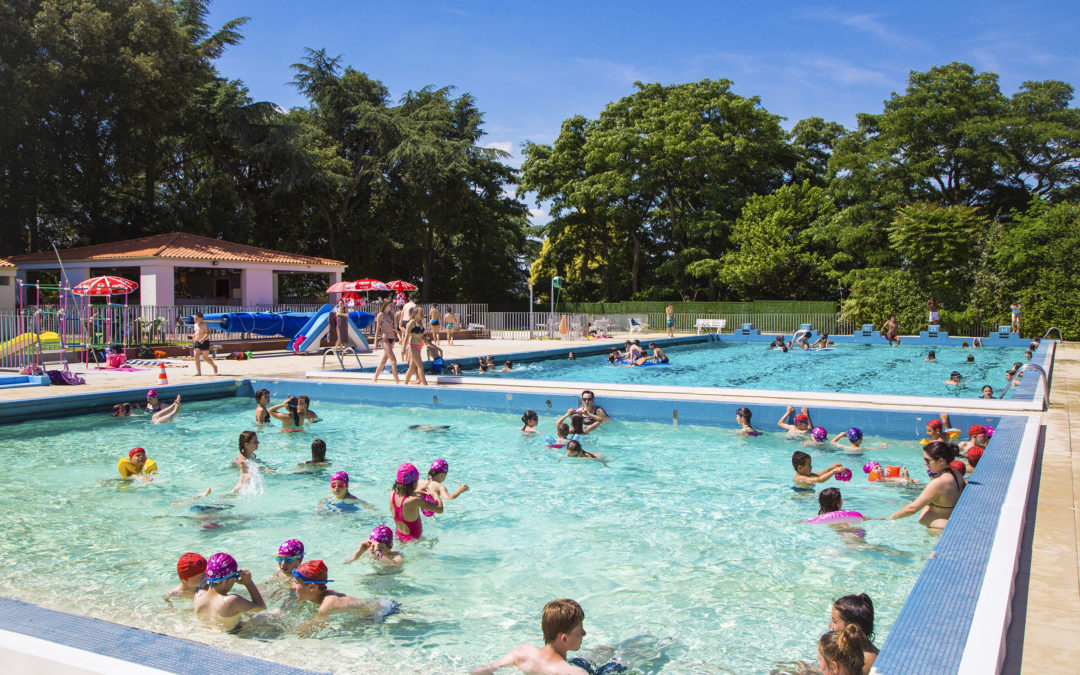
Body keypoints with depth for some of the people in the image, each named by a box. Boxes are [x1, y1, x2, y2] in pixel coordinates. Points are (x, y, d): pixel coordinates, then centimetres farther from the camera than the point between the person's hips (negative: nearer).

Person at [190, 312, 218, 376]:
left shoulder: (204, 324, -11)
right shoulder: (196, 325, 12)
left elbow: (208, 333, -21)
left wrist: (203, 339, -33)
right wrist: (193, 336, 8)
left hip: (204, 342, -7)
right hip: (197, 342, 7)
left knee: (205, 357, 1)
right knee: (196, 357, -6)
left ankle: (214, 366, 26)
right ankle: (198, 372, -4)